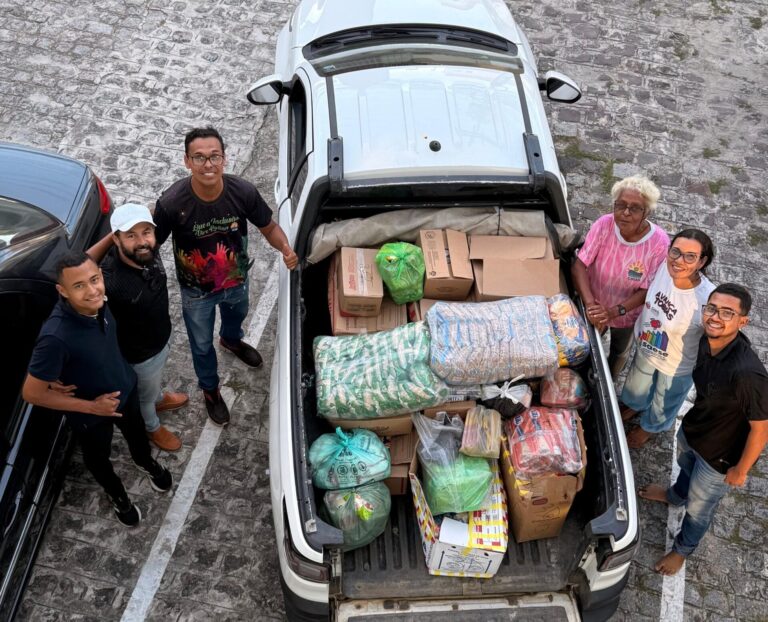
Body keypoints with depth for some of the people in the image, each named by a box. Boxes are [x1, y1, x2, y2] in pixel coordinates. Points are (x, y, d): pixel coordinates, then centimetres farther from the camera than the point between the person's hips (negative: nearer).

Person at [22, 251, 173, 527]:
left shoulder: (97, 302, -27)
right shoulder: (56, 337, -43)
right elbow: (32, 393, -32)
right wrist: (92, 406, -24)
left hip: (125, 388, 5)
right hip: (90, 412, -5)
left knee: (136, 431, 34)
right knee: (98, 457, 27)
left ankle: (145, 461, 69)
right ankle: (117, 493, 60)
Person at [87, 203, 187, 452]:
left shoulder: (149, 251, -25)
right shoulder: (110, 279, -43)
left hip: (162, 336, 5)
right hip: (140, 354, -5)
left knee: (155, 379, 38)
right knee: (145, 394, 27)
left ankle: (159, 398, 70)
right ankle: (152, 428, 58)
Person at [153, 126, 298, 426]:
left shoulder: (243, 192, -28)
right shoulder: (171, 203, -35)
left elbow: (269, 226, -12)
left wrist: (286, 249, -32)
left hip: (236, 280, 3)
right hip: (196, 291, -3)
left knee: (237, 316, 37)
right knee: (201, 344, 23)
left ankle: (231, 340, 75)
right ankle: (210, 390, 55)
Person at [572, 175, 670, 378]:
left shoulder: (659, 243, -30)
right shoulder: (604, 225, -26)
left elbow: (647, 290, -23)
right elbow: (579, 264, -26)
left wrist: (615, 311, -35)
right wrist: (590, 303, -39)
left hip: (627, 314, 0)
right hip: (596, 309, 1)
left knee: (619, 353, 29)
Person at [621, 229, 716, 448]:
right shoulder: (662, 268, -26)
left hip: (677, 367, -4)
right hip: (646, 349, 4)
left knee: (662, 404, 30)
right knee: (636, 386, 36)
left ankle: (649, 426, 63)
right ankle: (634, 406, 70)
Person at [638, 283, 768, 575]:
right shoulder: (709, 341, -20)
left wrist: (740, 470, -14)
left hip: (718, 456, -6)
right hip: (690, 430, 6)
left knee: (698, 509, 22)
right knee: (686, 467, 38)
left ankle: (682, 549, 52)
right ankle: (675, 495, 71)